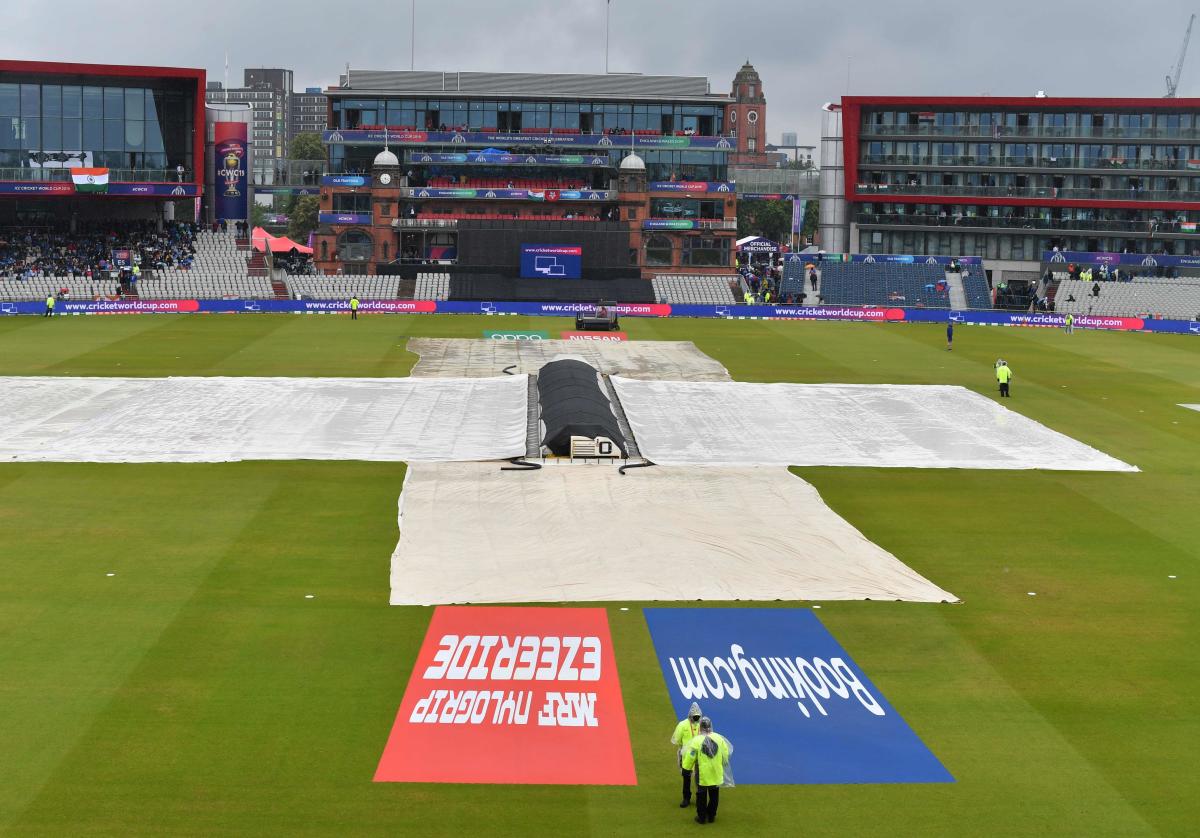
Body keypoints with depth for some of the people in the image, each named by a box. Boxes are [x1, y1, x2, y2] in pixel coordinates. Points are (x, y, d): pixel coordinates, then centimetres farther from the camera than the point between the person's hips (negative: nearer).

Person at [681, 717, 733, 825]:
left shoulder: (696, 741, -18)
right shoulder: (719, 738, -8)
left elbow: (690, 758, -12)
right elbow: (726, 754, 3)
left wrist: (685, 766, 7)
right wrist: (722, 764, 21)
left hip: (702, 775, -3)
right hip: (716, 774, 3)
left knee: (701, 796, 12)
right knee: (714, 795, 18)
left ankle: (701, 817, 19)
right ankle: (711, 816, 27)